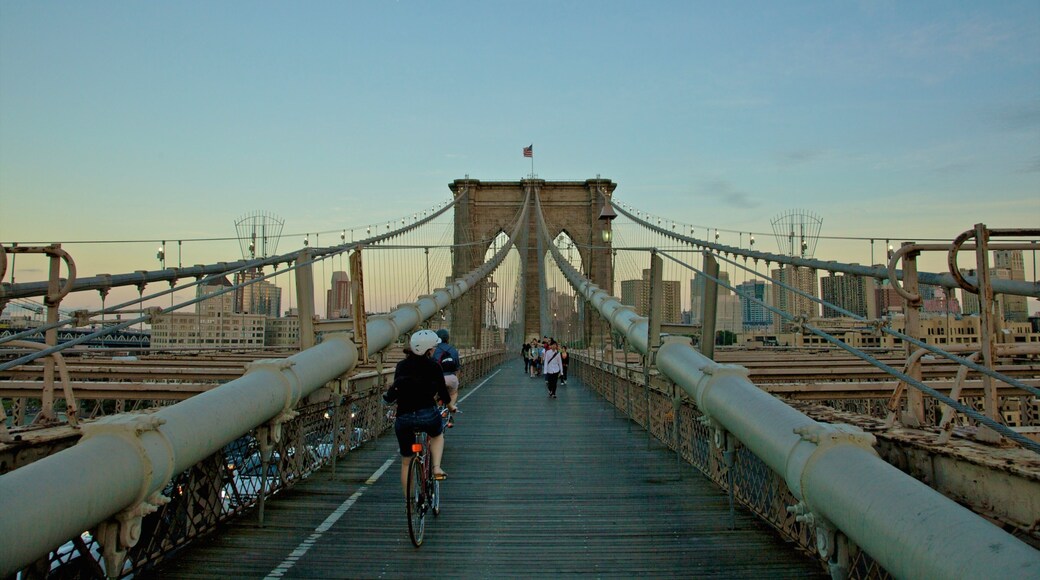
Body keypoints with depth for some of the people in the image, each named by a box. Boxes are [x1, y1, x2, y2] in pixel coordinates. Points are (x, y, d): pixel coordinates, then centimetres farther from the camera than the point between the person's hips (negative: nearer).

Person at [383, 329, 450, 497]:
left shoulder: (401, 366, 9)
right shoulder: (433, 366, 0)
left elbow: (394, 389, 14)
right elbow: (443, 392, 8)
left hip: (403, 418, 3)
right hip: (427, 415, -3)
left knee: (406, 462, 19)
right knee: (437, 435, 33)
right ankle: (437, 468, 10)